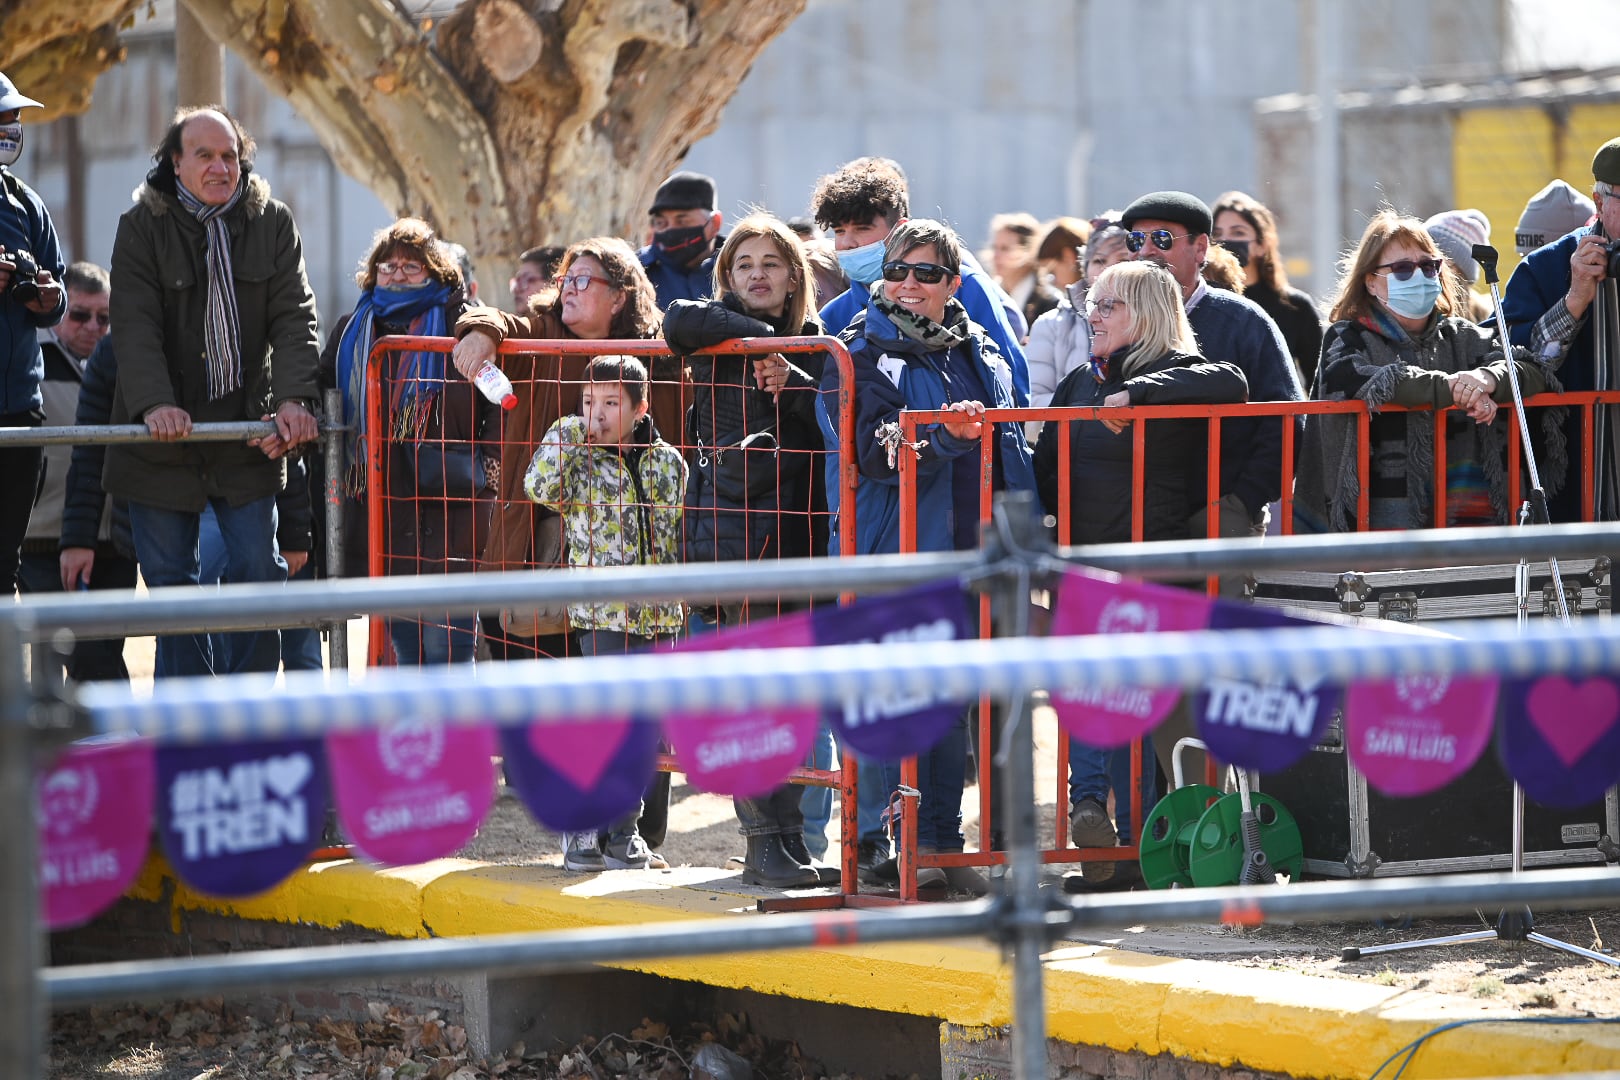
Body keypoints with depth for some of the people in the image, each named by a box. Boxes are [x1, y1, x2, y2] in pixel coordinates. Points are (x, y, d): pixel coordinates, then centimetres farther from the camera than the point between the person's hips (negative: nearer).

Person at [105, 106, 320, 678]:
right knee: (170, 584, 3)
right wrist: (155, 404, -31)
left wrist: (294, 398, -21)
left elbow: (293, 318, -5)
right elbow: (135, 325, -15)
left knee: (259, 573, 1)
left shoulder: (273, 223, 3)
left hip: (247, 428, 2)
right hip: (163, 435, -2)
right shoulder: (141, 227, -5)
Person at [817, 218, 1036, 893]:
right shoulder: (862, 355, -2)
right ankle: (879, 844, -2)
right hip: (894, 549, -6)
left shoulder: (980, 354, 15)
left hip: (969, 549, 6)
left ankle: (942, 844, 16)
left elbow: (1009, 449, 24)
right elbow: (874, 448, -16)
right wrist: (946, 433, -32)